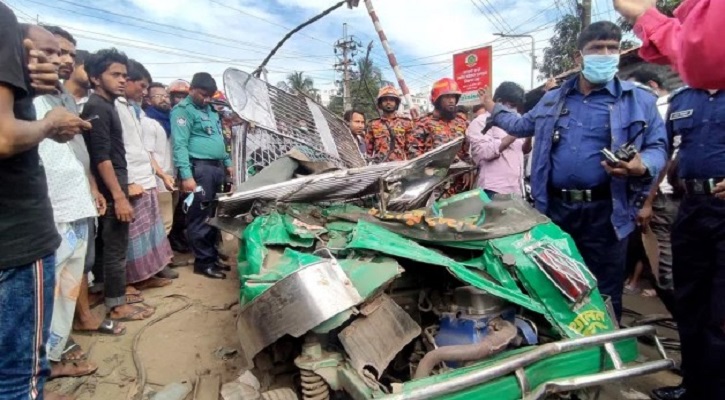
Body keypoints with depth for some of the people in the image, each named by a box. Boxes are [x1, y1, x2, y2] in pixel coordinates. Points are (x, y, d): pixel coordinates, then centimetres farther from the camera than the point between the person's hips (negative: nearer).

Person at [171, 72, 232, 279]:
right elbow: (180, 145, -15)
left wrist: (227, 162, 21)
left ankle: (213, 256, 22)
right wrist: (186, 175, -23)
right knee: (200, 216, -3)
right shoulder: (183, 110, -6)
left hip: (217, 167, 8)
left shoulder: (210, 110, 20)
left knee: (214, 215, 13)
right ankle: (203, 261, 4)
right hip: (200, 168, -8)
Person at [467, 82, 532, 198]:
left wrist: (529, 136, 1)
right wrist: (514, 134, -14)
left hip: (517, 189, 7)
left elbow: (524, 150, 22)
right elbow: (485, 152, -19)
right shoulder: (481, 122, -4)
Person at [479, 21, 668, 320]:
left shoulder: (639, 101, 3)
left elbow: (658, 147, 1)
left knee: (603, 294, 6)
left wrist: (642, 167, -20)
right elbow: (523, 125, 28)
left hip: (604, 212, -3)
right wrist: (494, 110, 30)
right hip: (555, 207, 3)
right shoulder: (552, 99, 13)